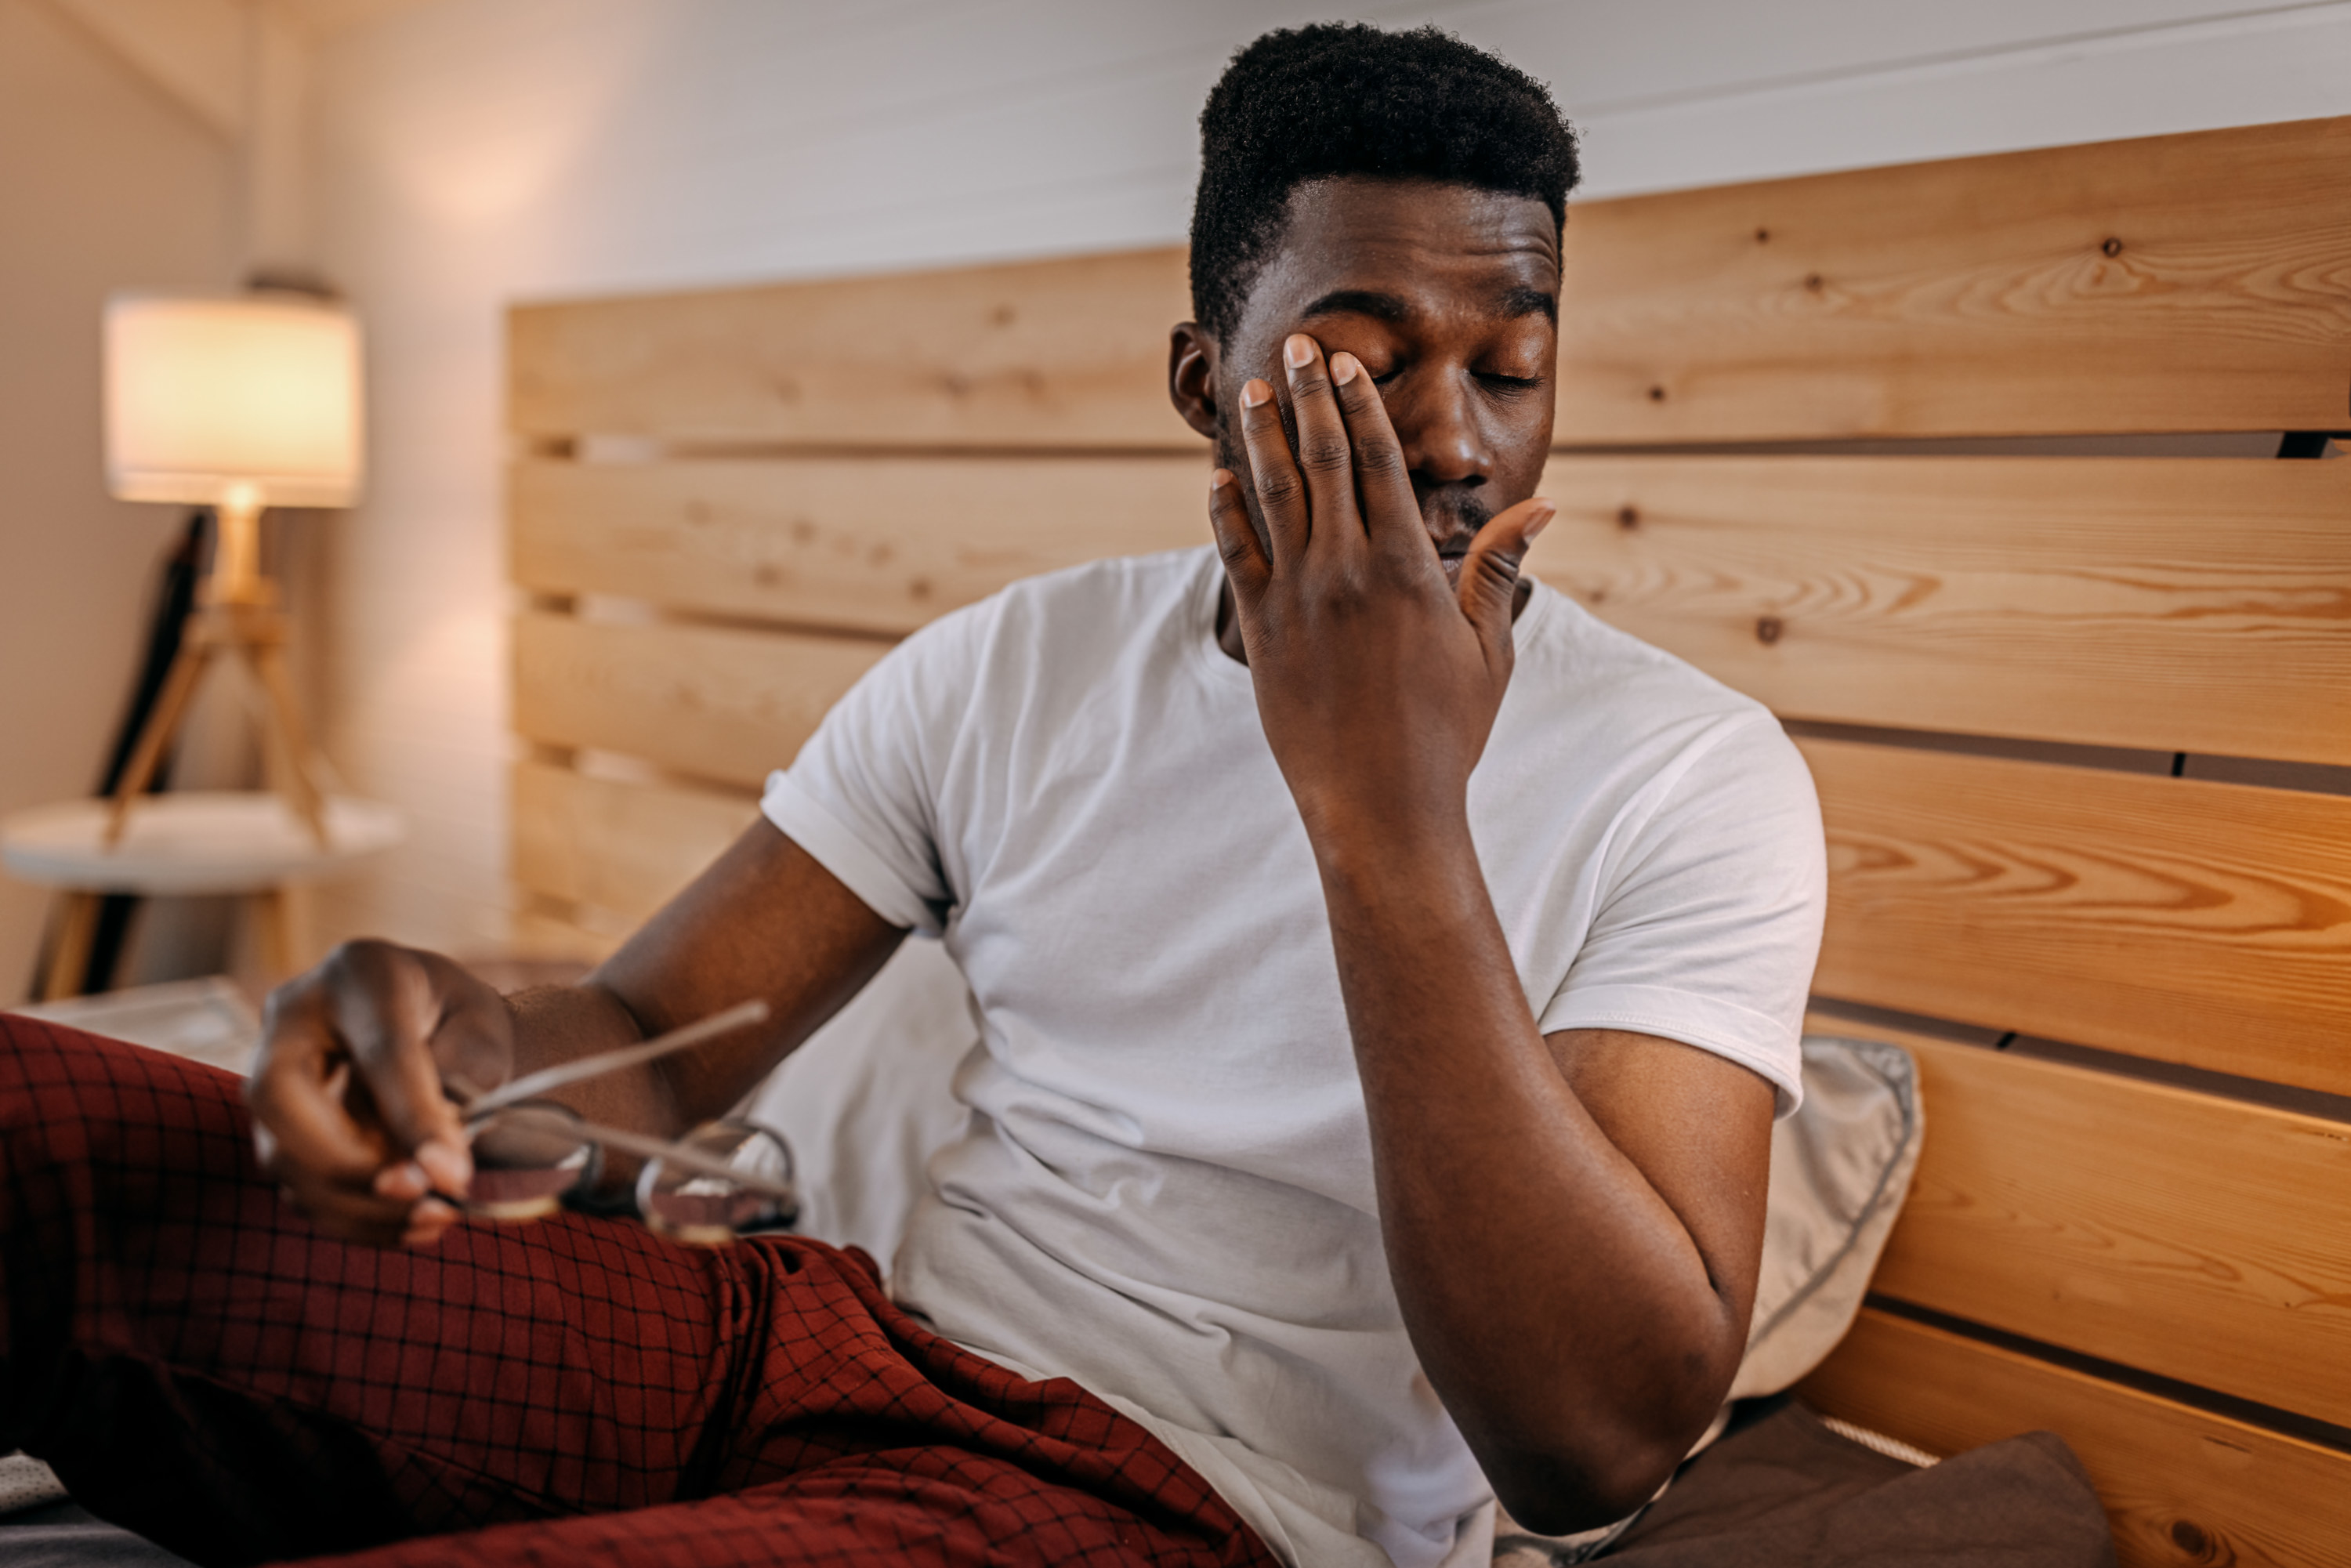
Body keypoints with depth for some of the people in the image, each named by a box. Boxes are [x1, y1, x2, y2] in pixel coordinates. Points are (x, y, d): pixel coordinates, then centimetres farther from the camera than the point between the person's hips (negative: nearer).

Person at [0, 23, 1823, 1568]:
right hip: (846, 1338, 4)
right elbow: (644, 1046, 6)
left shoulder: (1699, 782, -7)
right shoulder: (1009, 667, 7)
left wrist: (1392, 811, -24)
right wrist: (461, 1043, -20)